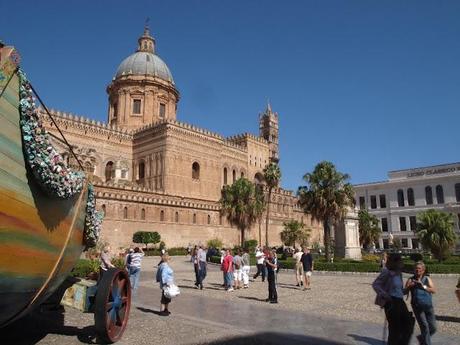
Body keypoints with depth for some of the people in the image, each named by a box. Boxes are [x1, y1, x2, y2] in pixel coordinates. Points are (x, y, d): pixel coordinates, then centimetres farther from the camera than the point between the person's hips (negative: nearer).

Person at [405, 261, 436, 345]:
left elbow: (433, 290, -3)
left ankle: (422, 338, 33)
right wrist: (410, 285, -22)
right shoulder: (411, 279, 3)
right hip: (417, 307, -3)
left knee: (433, 328, 8)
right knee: (424, 327, -6)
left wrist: (423, 286, -17)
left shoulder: (427, 279, 8)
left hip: (428, 306, 3)